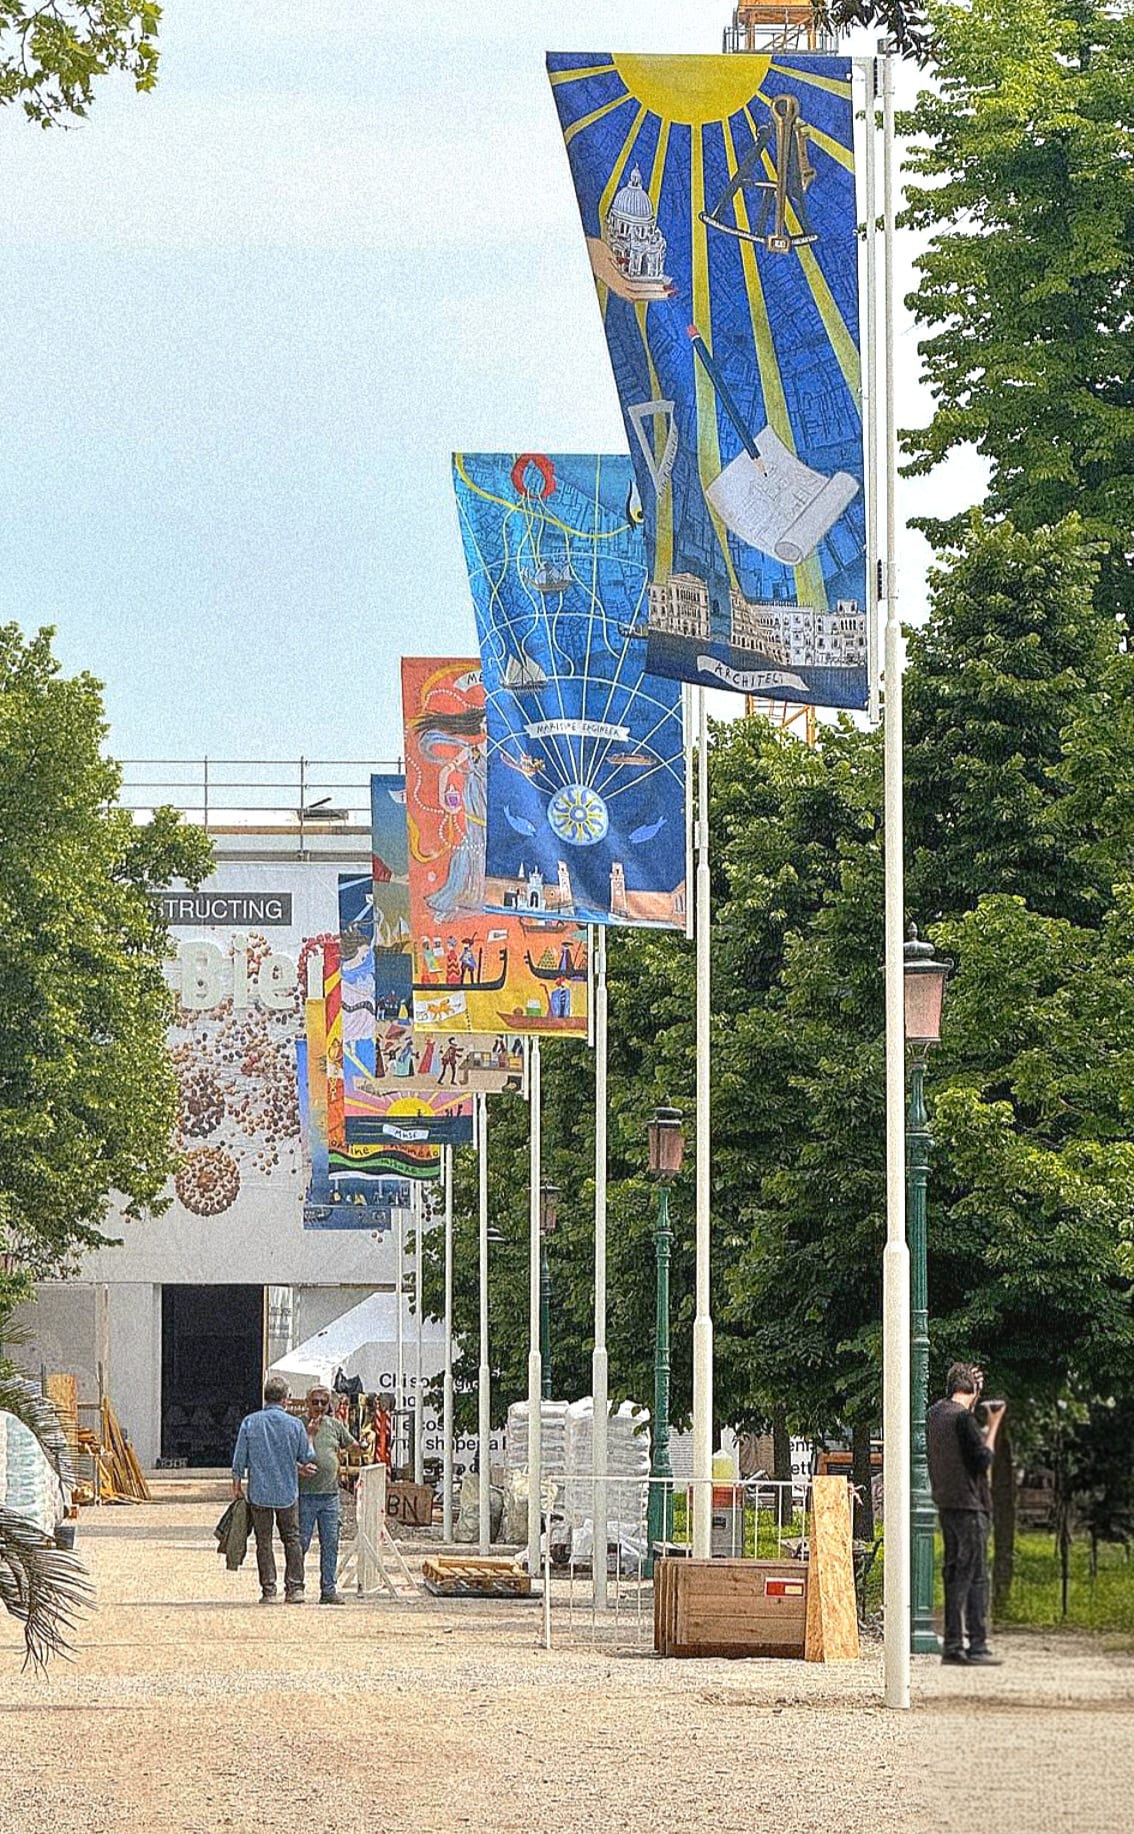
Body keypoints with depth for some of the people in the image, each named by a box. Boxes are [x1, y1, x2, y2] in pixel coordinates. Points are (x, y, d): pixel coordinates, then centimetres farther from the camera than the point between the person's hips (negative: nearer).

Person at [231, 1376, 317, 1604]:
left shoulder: (250, 1422, -4)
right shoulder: (295, 1424, -6)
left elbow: (239, 1459, -1)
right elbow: (307, 1458, 3)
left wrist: (237, 1485, 10)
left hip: (259, 1492, 0)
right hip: (288, 1491, 0)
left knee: (264, 1541, 6)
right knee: (292, 1538, 10)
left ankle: (268, 1589, 5)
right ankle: (295, 1588, 5)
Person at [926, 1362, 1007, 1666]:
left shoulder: (934, 1413, 10)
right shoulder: (963, 1417, -16)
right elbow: (983, 1459, -15)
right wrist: (994, 1425, -8)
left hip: (945, 1504, 8)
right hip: (970, 1504, -8)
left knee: (954, 1574, 11)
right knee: (976, 1576, -5)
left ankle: (953, 1644, 11)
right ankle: (977, 1646, -7)